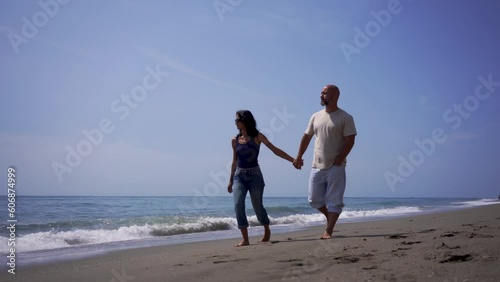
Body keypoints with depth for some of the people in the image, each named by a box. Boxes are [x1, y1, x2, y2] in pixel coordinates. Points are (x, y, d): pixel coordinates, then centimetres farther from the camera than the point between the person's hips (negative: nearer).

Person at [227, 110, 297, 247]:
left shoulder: (257, 136, -3)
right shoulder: (235, 140, 7)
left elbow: (275, 150, -5)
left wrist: (293, 160, -13)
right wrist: (231, 180, 16)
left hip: (255, 175, -3)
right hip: (239, 176, 3)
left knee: (257, 206, 2)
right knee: (238, 205, -13)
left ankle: (267, 231, 29)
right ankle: (245, 239, -8)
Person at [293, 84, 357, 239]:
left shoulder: (345, 118, -5)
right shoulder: (316, 117, 10)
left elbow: (350, 141, -10)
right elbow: (306, 137, 16)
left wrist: (339, 160, -16)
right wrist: (299, 157, 12)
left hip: (335, 167, -5)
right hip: (317, 166, 5)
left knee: (334, 200, -2)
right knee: (314, 199, 8)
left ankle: (328, 231, 3)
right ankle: (331, 217, 32)